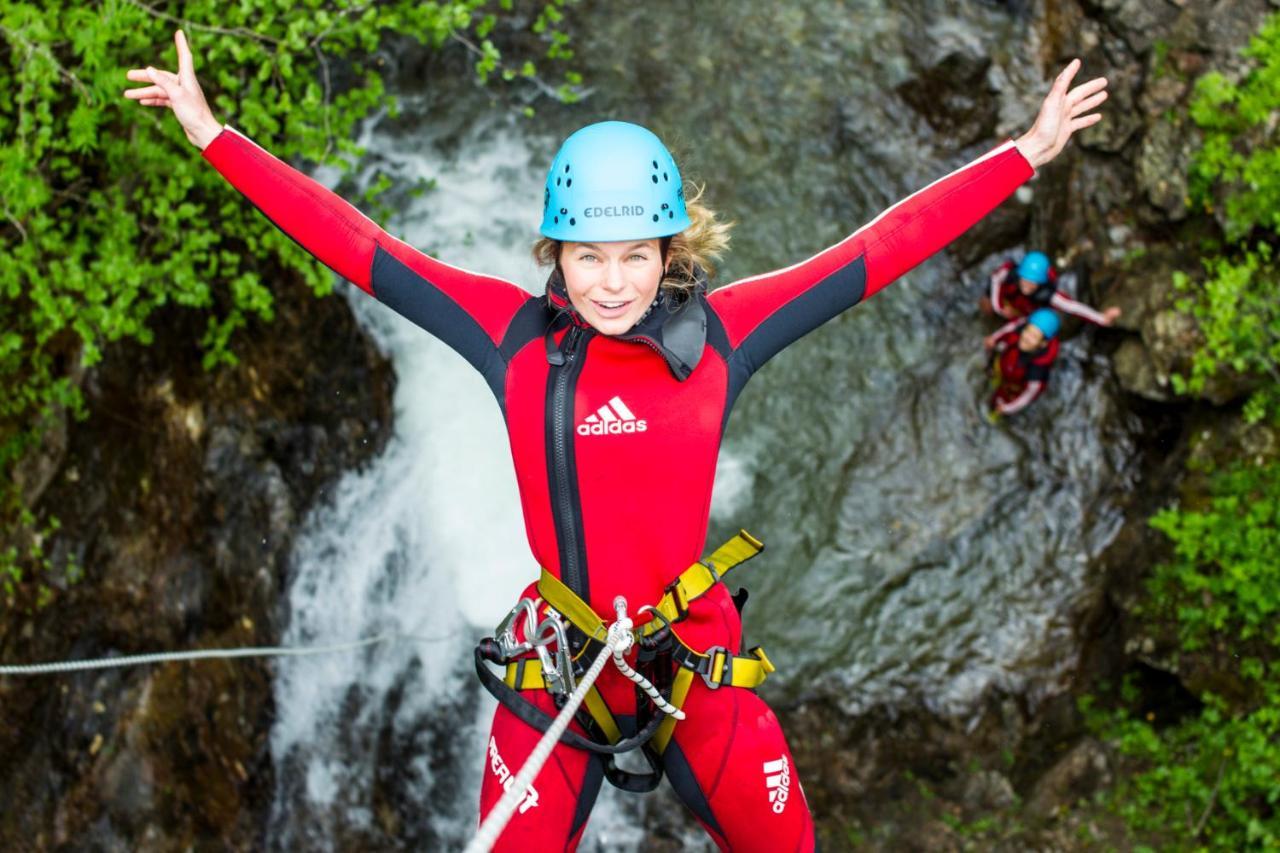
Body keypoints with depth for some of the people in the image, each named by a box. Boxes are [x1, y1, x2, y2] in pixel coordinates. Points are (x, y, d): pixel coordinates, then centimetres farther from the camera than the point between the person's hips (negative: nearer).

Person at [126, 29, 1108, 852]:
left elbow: (879, 250, -4)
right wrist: (215, 135, -2)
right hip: (556, 660, 0)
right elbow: (361, 249, -4)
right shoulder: (515, 334, -7)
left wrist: (1026, 153, -2)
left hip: (697, 654, 0)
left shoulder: (718, 333, -7)